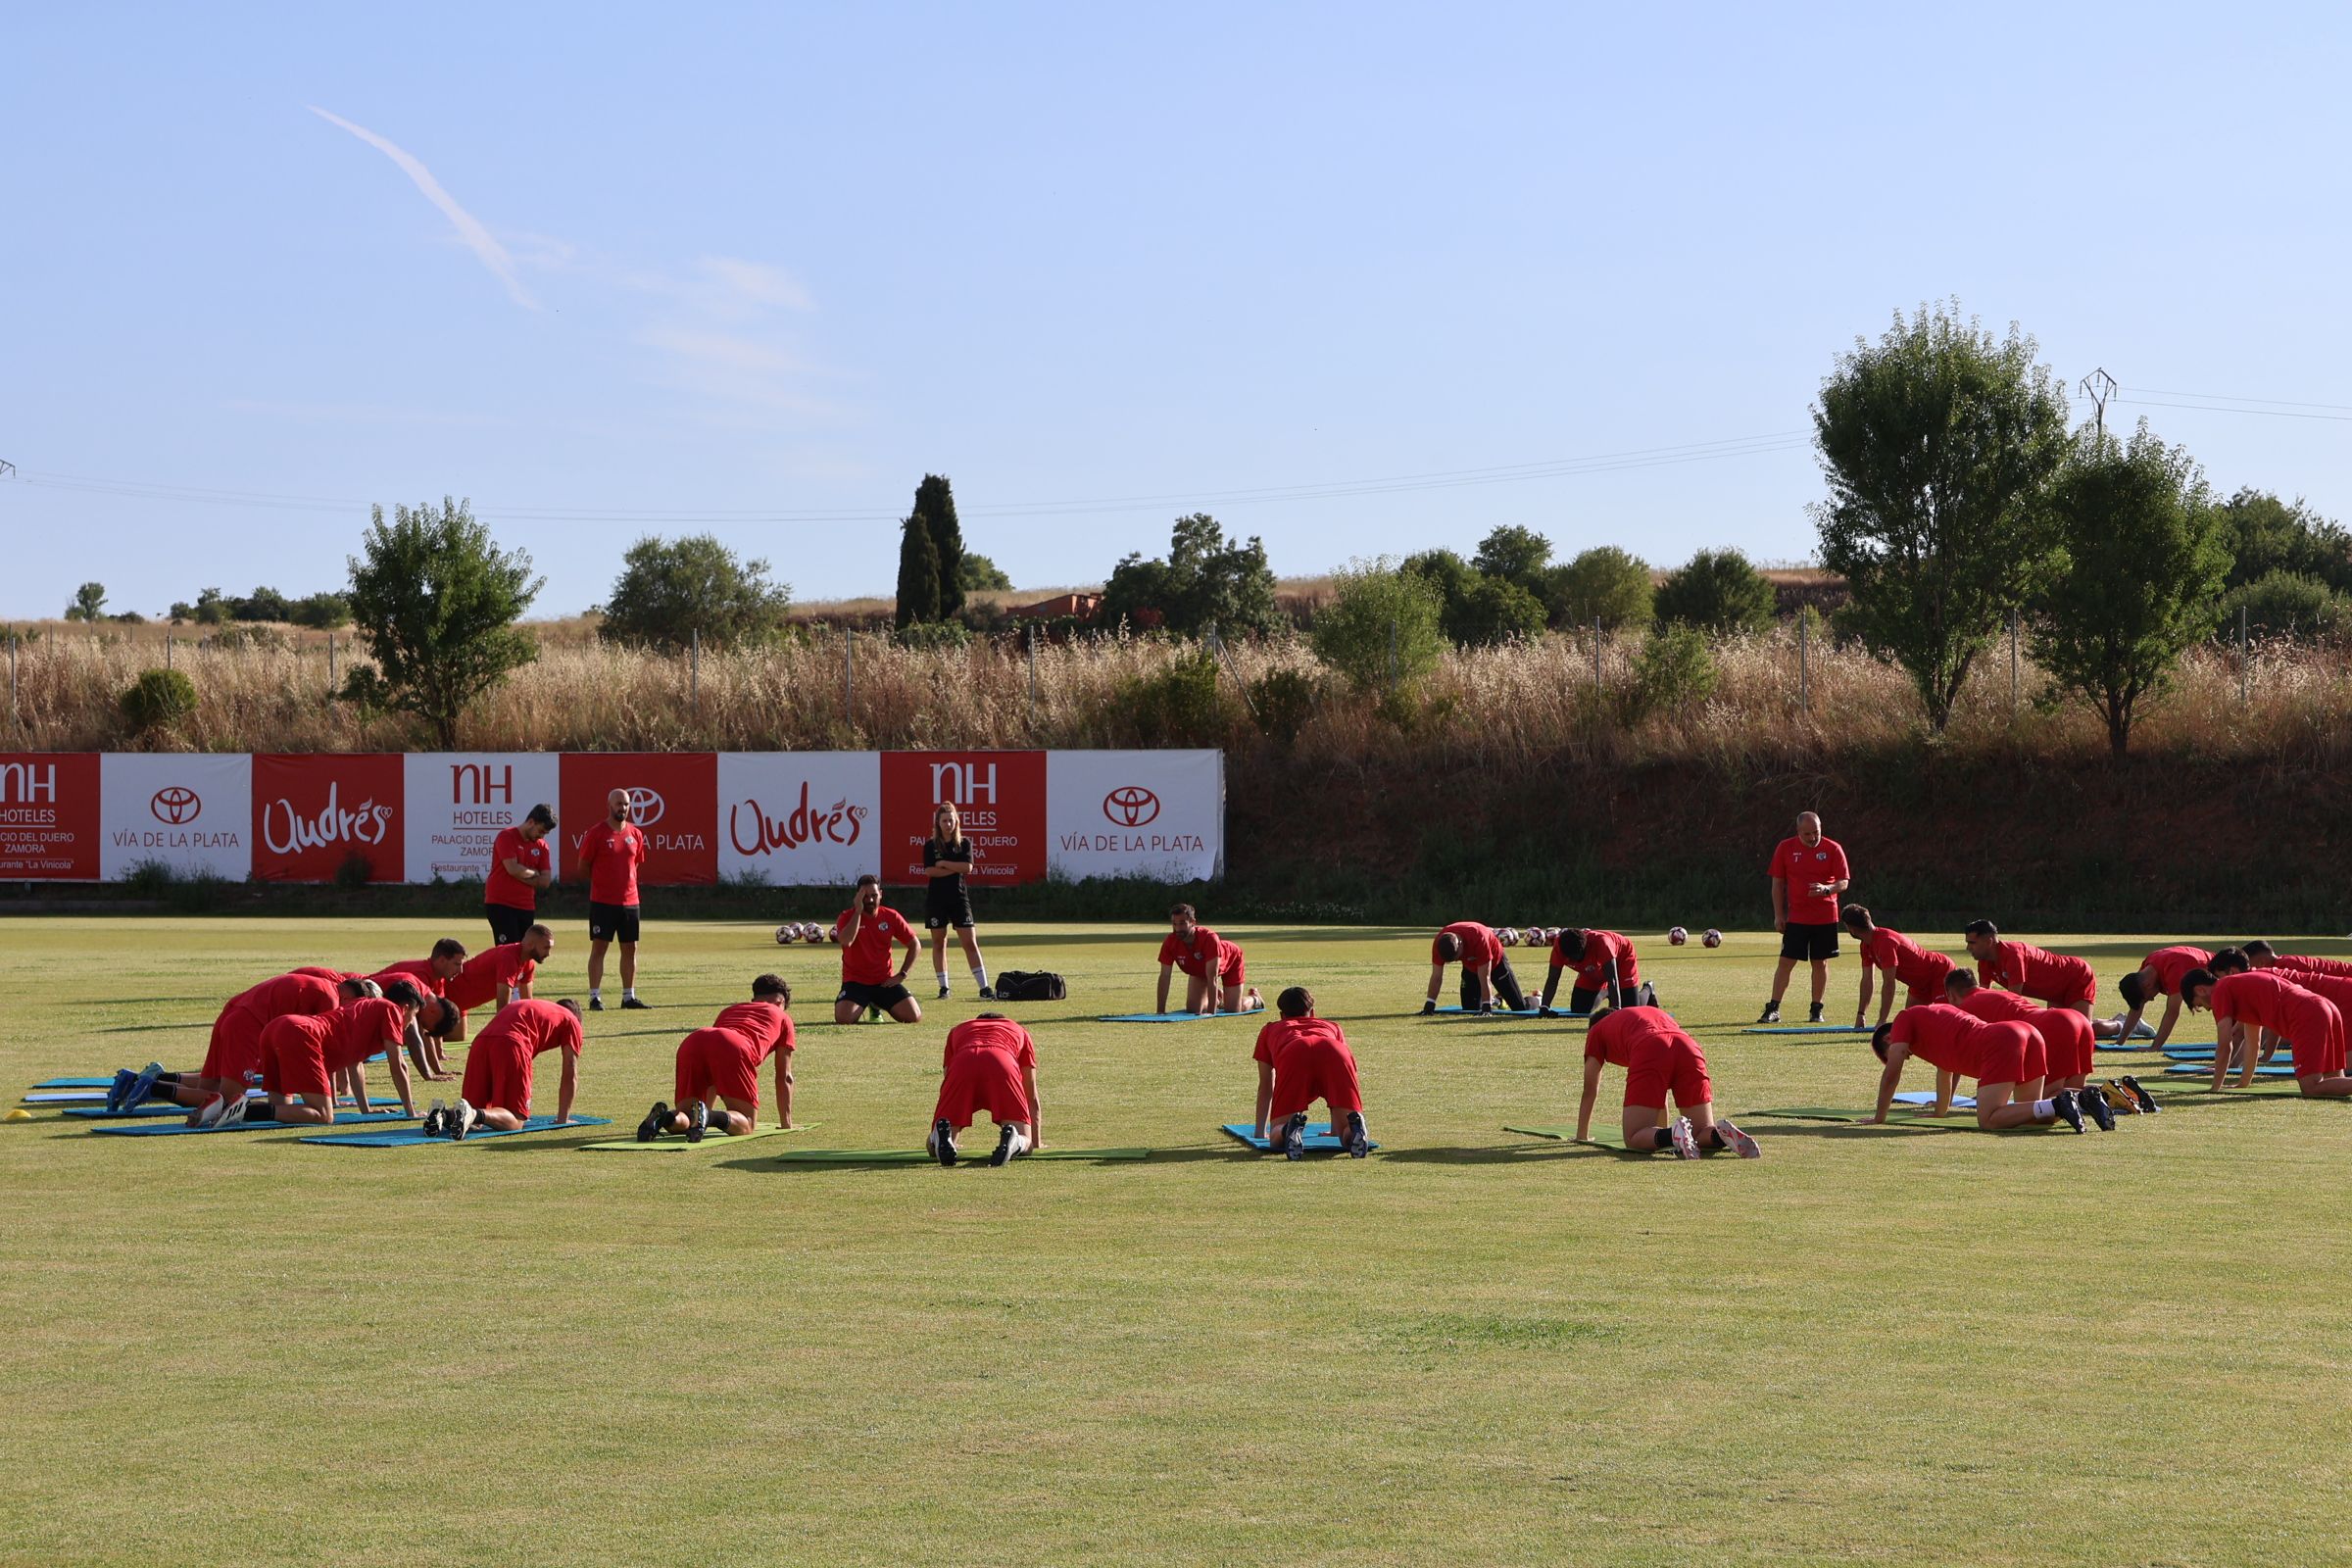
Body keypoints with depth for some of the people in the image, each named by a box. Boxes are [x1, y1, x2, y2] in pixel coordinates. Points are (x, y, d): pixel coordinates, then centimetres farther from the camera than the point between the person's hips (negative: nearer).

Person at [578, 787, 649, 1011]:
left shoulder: (636, 834, 9)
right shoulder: (596, 833, -6)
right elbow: (583, 868, -1)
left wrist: (626, 883, 9)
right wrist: (603, 881, 2)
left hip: (630, 901, 5)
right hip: (602, 901, -5)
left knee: (630, 948, 8)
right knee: (598, 947, -4)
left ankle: (629, 996, 15)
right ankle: (595, 997, -2)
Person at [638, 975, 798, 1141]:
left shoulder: (728, 1011, 44)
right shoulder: (783, 1017, 33)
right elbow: (784, 1077, 32)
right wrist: (786, 1124, 39)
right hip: (733, 1049, -5)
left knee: (681, 1123, 15)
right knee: (747, 1125, 3)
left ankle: (665, 1117, -21)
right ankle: (707, 1116, -29)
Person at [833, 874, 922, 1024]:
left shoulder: (891, 917, 0)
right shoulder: (847, 917, -7)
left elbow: (915, 946, 8)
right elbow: (845, 941, -29)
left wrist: (901, 974, -1)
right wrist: (858, 911, -23)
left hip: (885, 982, 3)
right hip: (856, 982, -3)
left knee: (914, 1017, -14)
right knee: (843, 1018, -29)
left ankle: (877, 1006, 17)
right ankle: (862, 1006, 11)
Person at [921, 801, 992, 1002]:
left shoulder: (964, 843, 5)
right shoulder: (931, 845, 3)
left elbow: (967, 867, -10)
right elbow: (929, 871, -11)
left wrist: (943, 863, -11)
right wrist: (955, 869, -13)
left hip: (959, 898, 0)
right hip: (936, 900, 0)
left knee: (970, 943, -6)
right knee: (938, 943, 5)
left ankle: (984, 988, -10)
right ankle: (943, 987, 14)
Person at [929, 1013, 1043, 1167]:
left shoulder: (957, 1031, 44)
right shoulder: (1020, 1032, 41)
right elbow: (1032, 1098, 41)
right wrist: (1037, 1143, 50)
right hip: (1001, 1066, -1)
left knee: (934, 1149, 8)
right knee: (1023, 1141, 5)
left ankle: (940, 1136, -29)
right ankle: (1012, 1141, -32)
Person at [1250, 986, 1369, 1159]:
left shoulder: (1270, 1029, 43)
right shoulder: (1332, 1026, 45)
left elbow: (1266, 1086, 44)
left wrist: (1261, 1132, 53)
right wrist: (1336, 1129, 60)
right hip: (1334, 1054, 1)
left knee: (1278, 1139, 3)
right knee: (1348, 1137, 2)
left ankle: (1292, 1128, -32)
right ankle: (1356, 1126, -34)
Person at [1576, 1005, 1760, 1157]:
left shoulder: (1597, 1031, 32)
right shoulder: (1656, 1013, 45)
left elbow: (1590, 1091, 34)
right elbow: (1660, 1089, 51)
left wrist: (1581, 1137, 45)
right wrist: (1663, 1128, 60)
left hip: (1648, 1055, -4)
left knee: (1634, 1139, 3)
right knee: (1703, 1135, 12)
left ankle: (1672, 1135, -28)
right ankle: (1723, 1134, -23)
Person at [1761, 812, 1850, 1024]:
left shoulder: (1833, 849, -3)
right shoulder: (1786, 848, 1)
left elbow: (1844, 883, -3)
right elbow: (1777, 883, 5)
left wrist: (1826, 889, -24)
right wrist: (1778, 915, 1)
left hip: (1825, 917, 0)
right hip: (1796, 917, 0)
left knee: (1820, 963, 4)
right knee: (1786, 962, -4)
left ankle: (1816, 1010, 14)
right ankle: (1773, 1010, -1)